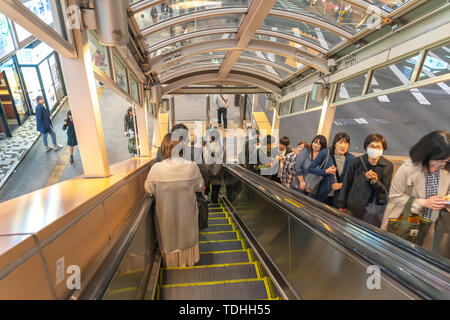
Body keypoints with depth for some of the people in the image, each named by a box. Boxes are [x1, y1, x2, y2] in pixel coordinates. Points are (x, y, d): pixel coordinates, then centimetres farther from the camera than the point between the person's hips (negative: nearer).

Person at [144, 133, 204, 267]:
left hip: (166, 213, 0)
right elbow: (200, 187, -7)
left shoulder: (156, 168, -24)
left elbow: (149, 190, -7)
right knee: (186, 235, 26)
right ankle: (188, 259, 49)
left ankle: (171, 261, 50)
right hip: (187, 212, 1)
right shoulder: (192, 166, -23)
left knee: (169, 236, 26)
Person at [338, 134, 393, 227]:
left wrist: (375, 181, -20)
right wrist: (342, 204, 3)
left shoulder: (388, 166, -2)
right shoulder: (356, 162, -6)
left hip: (374, 209, 1)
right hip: (353, 207, 0)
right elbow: (346, 184, 0)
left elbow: (386, 191, 1)